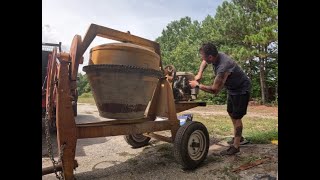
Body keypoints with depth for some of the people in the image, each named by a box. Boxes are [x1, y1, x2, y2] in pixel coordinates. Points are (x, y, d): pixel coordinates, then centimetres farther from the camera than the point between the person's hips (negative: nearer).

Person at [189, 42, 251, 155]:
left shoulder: (223, 67, -39)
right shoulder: (216, 56, -13)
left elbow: (215, 90, -34)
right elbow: (204, 62, 11)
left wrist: (197, 85, -24)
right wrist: (199, 74, -5)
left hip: (241, 90, -9)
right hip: (232, 88, 9)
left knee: (236, 116, -9)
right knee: (231, 112, 18)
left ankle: (235, 146, 2)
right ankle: (238, 137, 36)